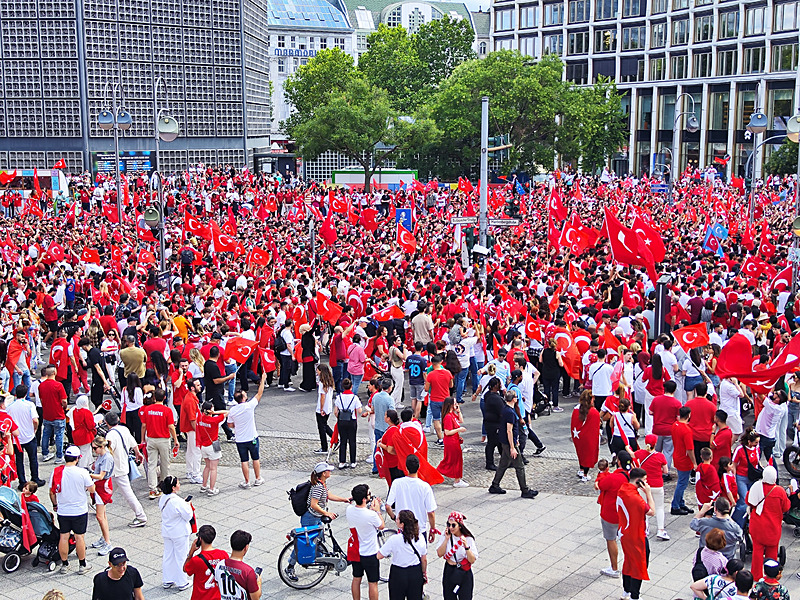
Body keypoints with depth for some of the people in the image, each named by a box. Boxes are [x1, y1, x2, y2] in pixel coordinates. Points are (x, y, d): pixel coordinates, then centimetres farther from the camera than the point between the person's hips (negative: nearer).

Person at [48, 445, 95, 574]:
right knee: (79, 537, 7)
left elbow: (52, 492, 2)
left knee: (63, 537, 13)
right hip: (80, 511, -3)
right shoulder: (82, 472, -17)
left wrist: (55, 504, 19)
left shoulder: (56, 472, -7)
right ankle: (82, 565, 17)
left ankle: (64, 565, 23)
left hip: (62, 511, 3)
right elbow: (92, 490, -8)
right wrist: (88, 480, 11)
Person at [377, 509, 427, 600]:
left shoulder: (395, 539, -22)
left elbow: (379, 556, -16)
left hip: (398, 575, -4)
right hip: (416, 574, 4)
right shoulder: (420, 537, -9)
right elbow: (424, 560, 1)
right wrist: (424, 573, 16)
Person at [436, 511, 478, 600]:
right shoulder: (446, 535, -5)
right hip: (449, 572, 3)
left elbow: (472, 561, -15)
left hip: (464, 573, -3)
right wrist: (446, 539, -17)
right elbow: (440, 554, -9)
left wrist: (466, 546, -29)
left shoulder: (468, 539, -14)